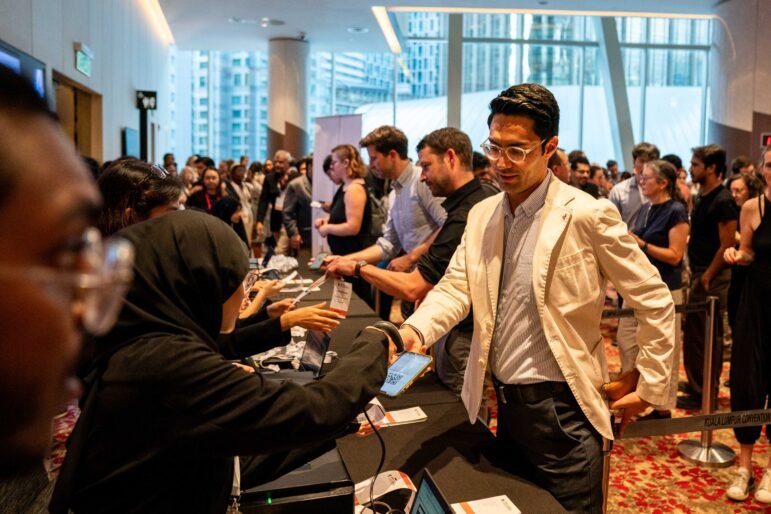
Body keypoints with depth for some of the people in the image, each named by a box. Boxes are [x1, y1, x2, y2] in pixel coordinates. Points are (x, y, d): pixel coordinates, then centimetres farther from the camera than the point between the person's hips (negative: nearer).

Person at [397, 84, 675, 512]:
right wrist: (415, 330, -22)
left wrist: (651, 388, -5)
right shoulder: (482, 214, 4)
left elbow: (655, 301, -9)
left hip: (560, 407, -6)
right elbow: (457, 286, -3)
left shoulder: (587, 216, -15)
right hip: (504, 402, 7)